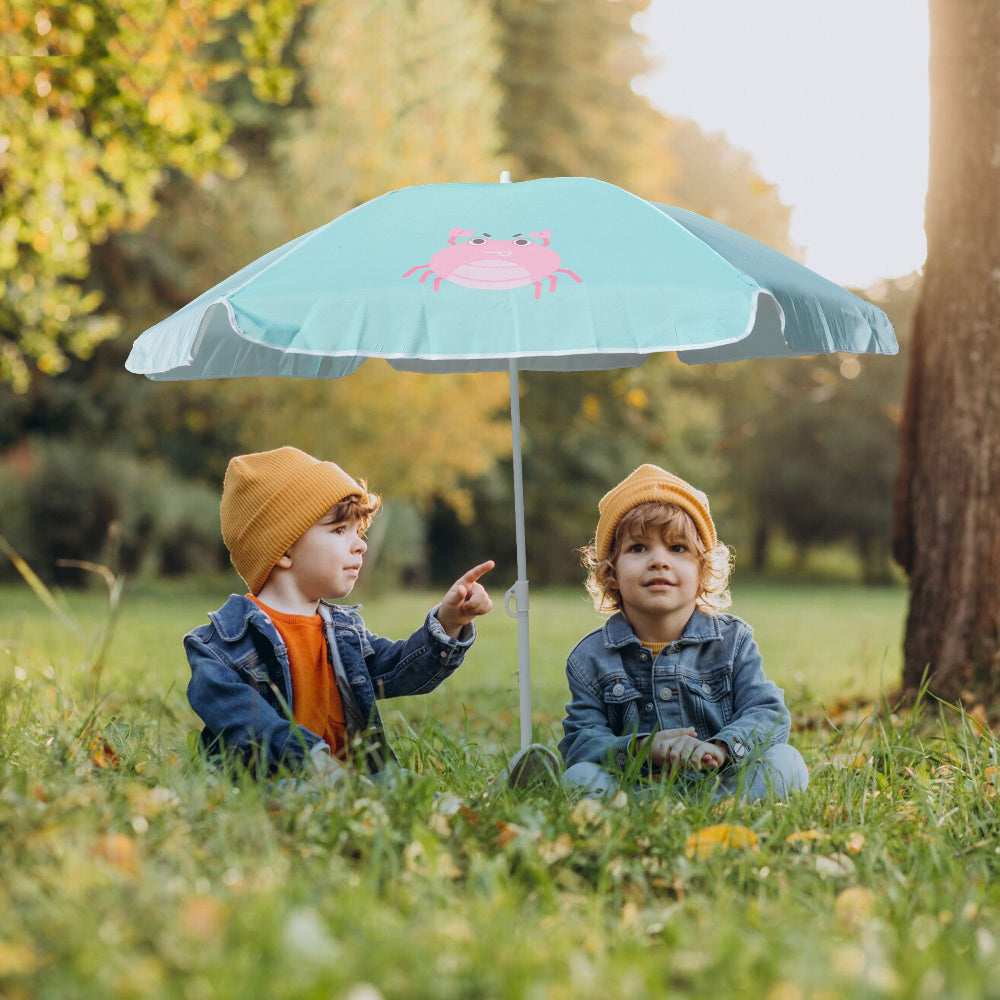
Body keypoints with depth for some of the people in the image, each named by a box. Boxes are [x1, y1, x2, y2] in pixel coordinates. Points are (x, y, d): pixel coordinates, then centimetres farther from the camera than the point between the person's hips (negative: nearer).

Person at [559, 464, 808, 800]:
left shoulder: (733, 640, 7)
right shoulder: (591, 658, 3)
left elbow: (768, 714, -4)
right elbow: (581, 740, -6)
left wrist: (720, 748, -26)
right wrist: (642, 748, -26)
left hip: (724, 783, 1)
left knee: (786, 760, -24)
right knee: (579, 777, -28)